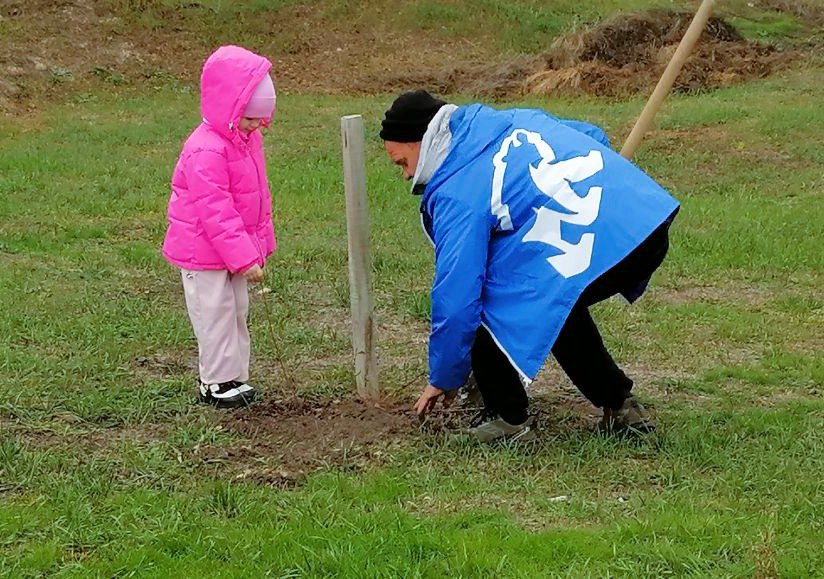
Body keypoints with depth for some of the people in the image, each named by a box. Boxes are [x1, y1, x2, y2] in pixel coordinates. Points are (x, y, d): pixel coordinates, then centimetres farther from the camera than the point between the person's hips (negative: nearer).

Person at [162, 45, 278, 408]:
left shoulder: (248, 139, 4)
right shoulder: (206, 152, -27)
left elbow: (259, 195, 15)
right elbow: (216, 211, -28)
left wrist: (262, 242, 17)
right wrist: (244, 257, -26)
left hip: (235, 248, 9)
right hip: (204, 254, -9)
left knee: (237, 311, 15)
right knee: (215, 316, -1)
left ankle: (235, 375, 26)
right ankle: (217, 383, 9)